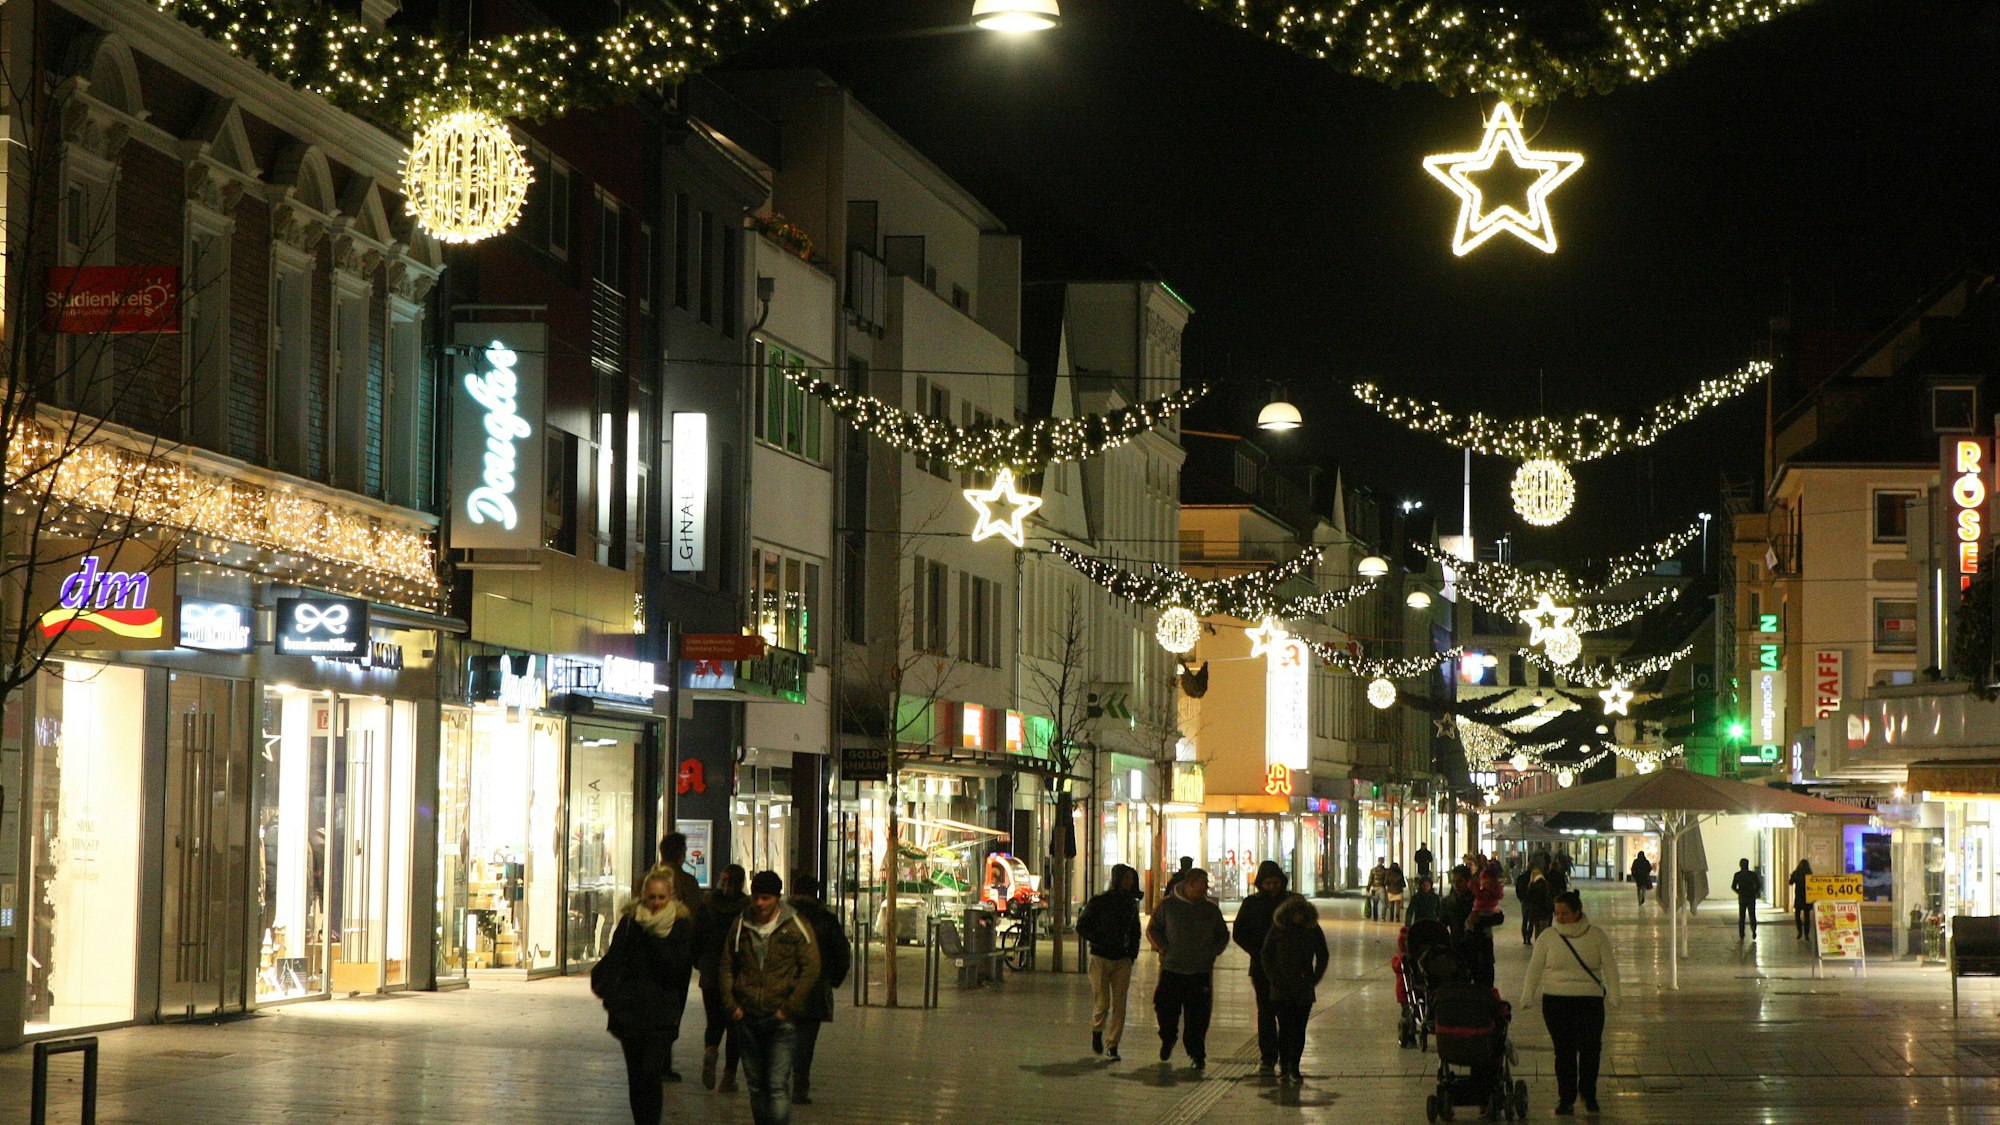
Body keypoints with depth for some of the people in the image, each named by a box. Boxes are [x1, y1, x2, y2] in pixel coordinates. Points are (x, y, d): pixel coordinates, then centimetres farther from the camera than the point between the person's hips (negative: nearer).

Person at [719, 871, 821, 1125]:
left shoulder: (795, 927, -3)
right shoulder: (740, 925, 8)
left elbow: (811, 969, -4)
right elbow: (726, 967, 15)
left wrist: (789, 1009, -9)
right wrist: (732, 1005, 4)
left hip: (781, 1019, -4)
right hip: (747, 1018, 4)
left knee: (778, 1086, -12)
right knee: (755, 1085, 11)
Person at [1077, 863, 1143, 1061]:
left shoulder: (1131, 904, 8)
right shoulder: (1099, 902, -6)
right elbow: (1081, 926, -3)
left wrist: (1132, 954, 7)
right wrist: (1100, 941, -13)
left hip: (1122, 960, 4)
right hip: (1100, 958, -4)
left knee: (1119, 1004, -3)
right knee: (1102, 1003, -5)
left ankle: (1112, 1046, 3)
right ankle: (1097, 1031, 25)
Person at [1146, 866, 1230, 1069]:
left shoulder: (1210, 909, 10)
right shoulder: (1168, 905, 3)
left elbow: (1223, 934, 21)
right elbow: (1152, 929, 7)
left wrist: (1214, 952, 6)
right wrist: (1163, 948, -7)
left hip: (1201, 971, 1)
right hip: (1171, 969, -1)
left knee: (1198, 1016, -3)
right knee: (1165, 1008, 0)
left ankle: (1197, 1053, 7)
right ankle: (1168, 1039, 29)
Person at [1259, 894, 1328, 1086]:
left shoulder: (1313, 930, 3)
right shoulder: (1278, 929, 1)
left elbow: (1322, 957, 11)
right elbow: (1265, 955, 6)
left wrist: (1313, 980, 2)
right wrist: (1274, 978, -3)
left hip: (1304, 989, 1)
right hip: (1281, 990, -1)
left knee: (1299, 1029, 0)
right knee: (1285, 1027, -5)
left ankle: (1294, 1067, 7)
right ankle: (1284, 1066, 1)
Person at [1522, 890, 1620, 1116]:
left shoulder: (1596, 936, 3)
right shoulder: (1548, 936, 4)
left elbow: (1609, 967, 1)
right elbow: (1534, 968, 4)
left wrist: (1613, 995, -12)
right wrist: (1527, 997, -6)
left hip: (1589, 1001, -1)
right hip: (1555, 1001, 1)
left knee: (1590, 1047, -9)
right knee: (1563, 1051, 2)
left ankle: (1588, 1093, 14)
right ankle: (1566, 1099, 12)